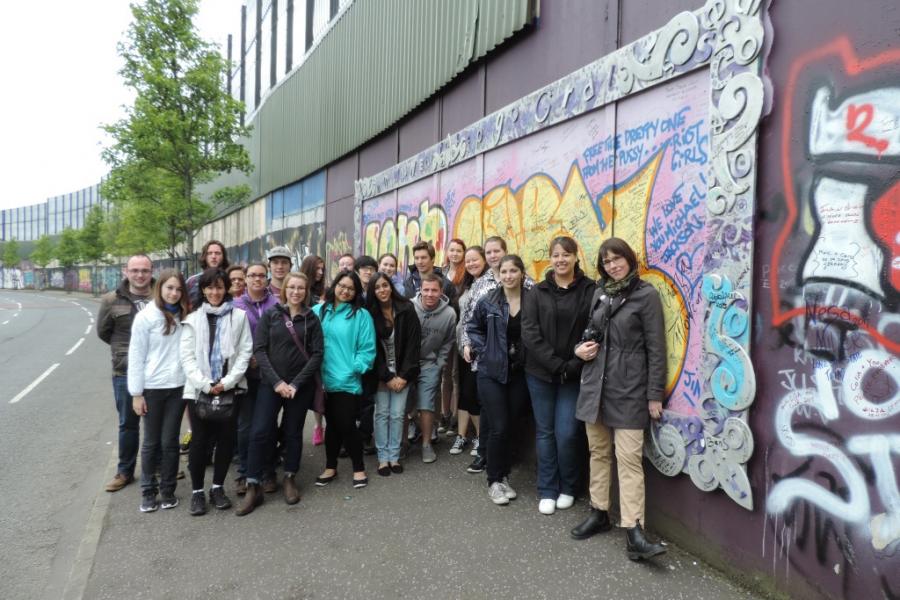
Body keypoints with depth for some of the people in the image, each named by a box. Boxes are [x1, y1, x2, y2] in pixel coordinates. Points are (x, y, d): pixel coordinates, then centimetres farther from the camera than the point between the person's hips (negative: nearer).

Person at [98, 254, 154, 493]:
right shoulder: (112, 301, -2)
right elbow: (103, 332, 9)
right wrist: (124, 350, 5)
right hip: (125, 372, 0)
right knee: (128, 424, 13)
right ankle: (125, 471, 28)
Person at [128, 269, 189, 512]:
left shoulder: (184, 316, 4)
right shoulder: (146, 317, -5)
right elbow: (136, 356, -5)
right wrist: (136, 393, -6)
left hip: (178, 387, 2)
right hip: (152, 388, -2)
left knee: (170, 440, 9)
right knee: (151, 442, 10)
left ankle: (168, 490, 22)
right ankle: (148, 491, 25)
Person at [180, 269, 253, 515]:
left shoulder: (239, 316, 4)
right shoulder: (193, 319, 6)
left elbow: (245, 352, -1)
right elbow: (187, 356, 0)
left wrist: (227, 382, -9)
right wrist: (205, 384, -11)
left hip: (230, 389, 0)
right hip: (199, 390, 0)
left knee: (226, 438, 6)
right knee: (200, 440, 3)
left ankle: (218, 488, 22)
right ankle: (197, 491, 19)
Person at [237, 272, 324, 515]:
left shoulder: (312, 319, 3)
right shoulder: (270, 315, 2)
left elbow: (317, 353, -4)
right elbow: (259, 349, -4)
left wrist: (295, 383, -12)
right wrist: (277, 381, -13)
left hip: (300, 385, 0)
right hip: (271, 383, 0)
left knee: (293, 432, 10)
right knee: (260, 432, -6)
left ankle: (290, 479, 27)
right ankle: (253, 487, 6)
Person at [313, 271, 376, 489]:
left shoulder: (361, 315, -3)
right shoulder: (318, 311, 5)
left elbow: (367, 349, -7)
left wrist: (354, 369, -14)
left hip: (348, 381, -3)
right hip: (325, 380, 3)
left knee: (347, 425, 1)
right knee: (332, 424, 16)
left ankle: (359, 468, 20)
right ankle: (330, 467, 32)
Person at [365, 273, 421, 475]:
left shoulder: (407, 310, -7)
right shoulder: (370, 314, -5)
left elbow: (413, 344, -7)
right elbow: (373, 349, -5)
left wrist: (403, 375, -10)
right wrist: (387, 377, -9)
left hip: (402, 373, 0)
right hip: (380, 374, 0)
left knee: (397, 414, 0)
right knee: (382, 414, 3)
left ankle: (394, 457, 12)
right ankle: (383, 458, 12)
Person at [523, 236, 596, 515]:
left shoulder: (590, 290, -2)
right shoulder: (538, 291, 3)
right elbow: (529, 332, -5)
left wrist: (572, 365, -15)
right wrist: (555, 364, -13)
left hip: (574, 374, -2)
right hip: (540, 373, 2)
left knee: (566, 434, -1)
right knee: (545, 432, 9)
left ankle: (568, 488, 24)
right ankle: (547, 491, 23)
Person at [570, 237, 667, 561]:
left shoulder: (646, 295, -5)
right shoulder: (600, 293, 11)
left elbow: (655, 348, -7)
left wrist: (655, 394, -9)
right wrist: (580, 348, -1)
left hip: (629, 388, -5)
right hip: (595, 383, 6)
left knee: (629, 458, -6)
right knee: (598, 452, 13)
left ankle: (633, 531, -3)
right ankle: (599, 513, 27)